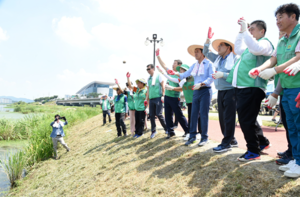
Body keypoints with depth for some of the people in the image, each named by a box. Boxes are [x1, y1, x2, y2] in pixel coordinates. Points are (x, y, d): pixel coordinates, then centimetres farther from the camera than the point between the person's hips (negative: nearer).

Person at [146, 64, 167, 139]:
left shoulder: (158, 76, 0)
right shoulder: (148, 78, 16)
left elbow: (163, 85, -4)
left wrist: (163, 95, -11)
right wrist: (147, 99, 14)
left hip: (158, 98, -6)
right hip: (151, 99, 6)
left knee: (159, 114, -10)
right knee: (151, 115, 4)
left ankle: (166, 129, 8)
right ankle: (153, 131, 15)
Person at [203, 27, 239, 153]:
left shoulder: (235, 59, -7)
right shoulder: (218, 58, 15)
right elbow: (206, 53, 22)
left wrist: (222, 75, -17)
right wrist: (208, 39, 14)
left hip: (230, 91, -8)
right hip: (220, 91, 8)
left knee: (228, 117, -5)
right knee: (222, 117, 11)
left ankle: (226, 143, 2)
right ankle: (232, 140, 24)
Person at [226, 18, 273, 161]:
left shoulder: (265, 43, -4)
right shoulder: (250, 46, 25)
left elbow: (256, 49, -27)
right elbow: (238, 50, 43)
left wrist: (244, 30, -21)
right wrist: (241, 32, 34)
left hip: (252, 88, -10)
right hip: (242, 87, 10)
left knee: (246, 120, -7)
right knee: (247, 120, 18)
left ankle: (253, 151, 6)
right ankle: (263, 142, 33)